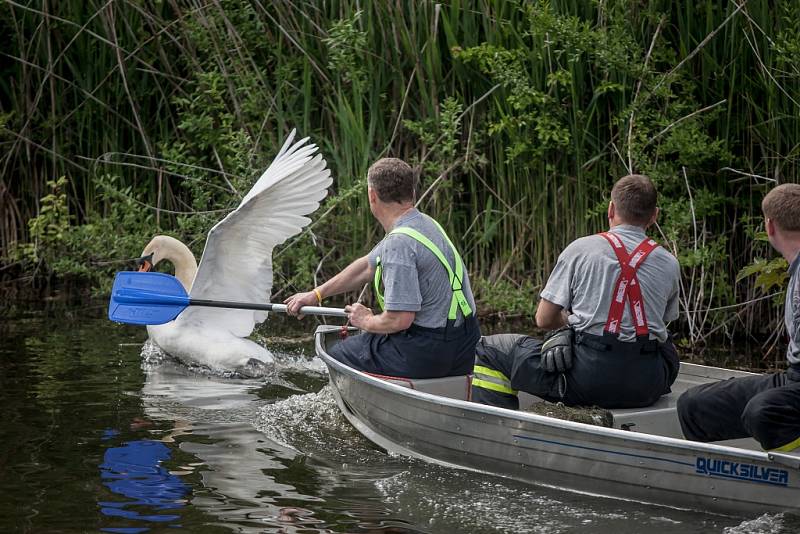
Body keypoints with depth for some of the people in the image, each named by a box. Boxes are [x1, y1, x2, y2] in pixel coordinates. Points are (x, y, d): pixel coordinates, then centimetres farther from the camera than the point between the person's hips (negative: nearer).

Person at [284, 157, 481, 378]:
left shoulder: (399, 244, -23)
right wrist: (316, 294, 22)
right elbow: (367, 266, 20)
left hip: (429, 353, -9)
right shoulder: (423, 223, 9)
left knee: (337, 354, 10)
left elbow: (399, 320, -26)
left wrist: (366, 322, -4)